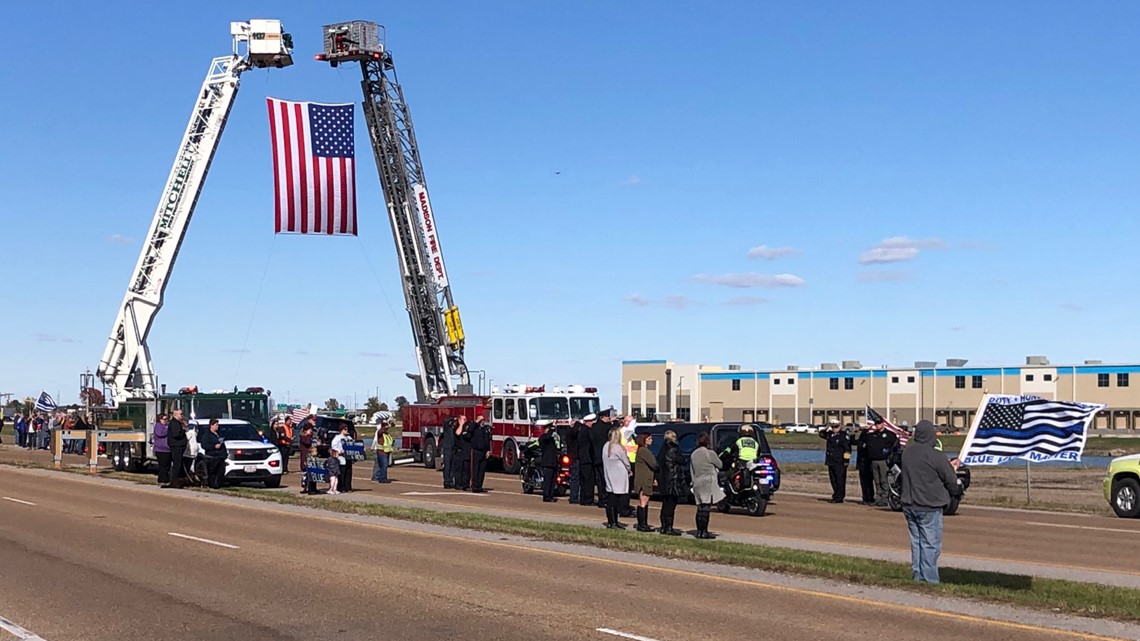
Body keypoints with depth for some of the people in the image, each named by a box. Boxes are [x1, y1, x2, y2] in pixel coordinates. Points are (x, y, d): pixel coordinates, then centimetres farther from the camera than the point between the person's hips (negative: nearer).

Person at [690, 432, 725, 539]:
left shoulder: (693, 454, 10)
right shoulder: (710, 453, -9)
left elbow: (691, 470, 13)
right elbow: (720, 465, 2)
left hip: (697, 483, 6)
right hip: (709, 482, -6)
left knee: (700, 507, 10)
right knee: (706, 507, -6)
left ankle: (699, 531, 12)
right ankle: (704, 532, -8)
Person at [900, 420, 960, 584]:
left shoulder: (907, 451, 3)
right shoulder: (935, 456, -18)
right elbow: (950, 479, -10)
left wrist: (948, 465, 17)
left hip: (909, 505, 7)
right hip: (929, 507, -7)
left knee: (916, 542, 14)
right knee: (931, 545, -1)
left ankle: (917, 576, 17)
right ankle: (929, 579, -2)